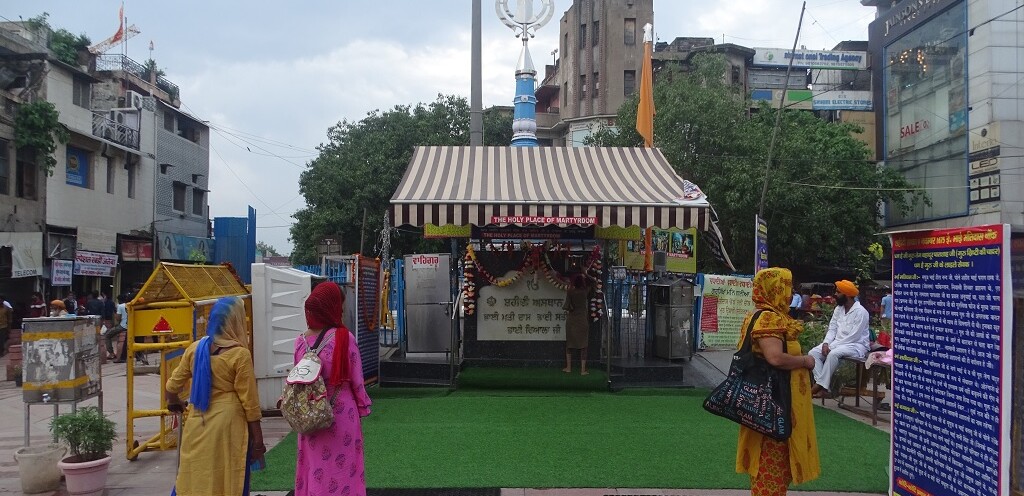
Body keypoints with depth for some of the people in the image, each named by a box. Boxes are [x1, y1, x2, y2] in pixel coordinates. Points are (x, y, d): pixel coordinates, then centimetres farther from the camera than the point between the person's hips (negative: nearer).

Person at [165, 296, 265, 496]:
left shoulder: (195, 349, 2)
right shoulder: (240, 355, -11)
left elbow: (172, 386, 11)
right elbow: (249, 400, -9)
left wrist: (174, 403, 34)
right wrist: (257, 439, -2)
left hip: (197, 424, 5)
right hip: (227, 425, -4)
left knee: (196, 479, 15)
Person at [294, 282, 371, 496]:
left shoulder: (301, 341, -2)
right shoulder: (344, 338, -14)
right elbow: (356, 380, -8)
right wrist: (363, 407, 6)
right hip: (341, 414, -4)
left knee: (314, 466, 14)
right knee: (341, 466, 7)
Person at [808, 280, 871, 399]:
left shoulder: (860, 312, -15)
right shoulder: (838, 309, 10)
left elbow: (853, 337, -20)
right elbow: (832, 329, 9)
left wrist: (832, 346, -22)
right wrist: (826, 343, -10)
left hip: (857, 345, -8)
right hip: (837, 343, 8)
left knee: (833, 354, -36)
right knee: (813, 352, -14)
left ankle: (820, 385, -28)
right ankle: (823, 386, -25)